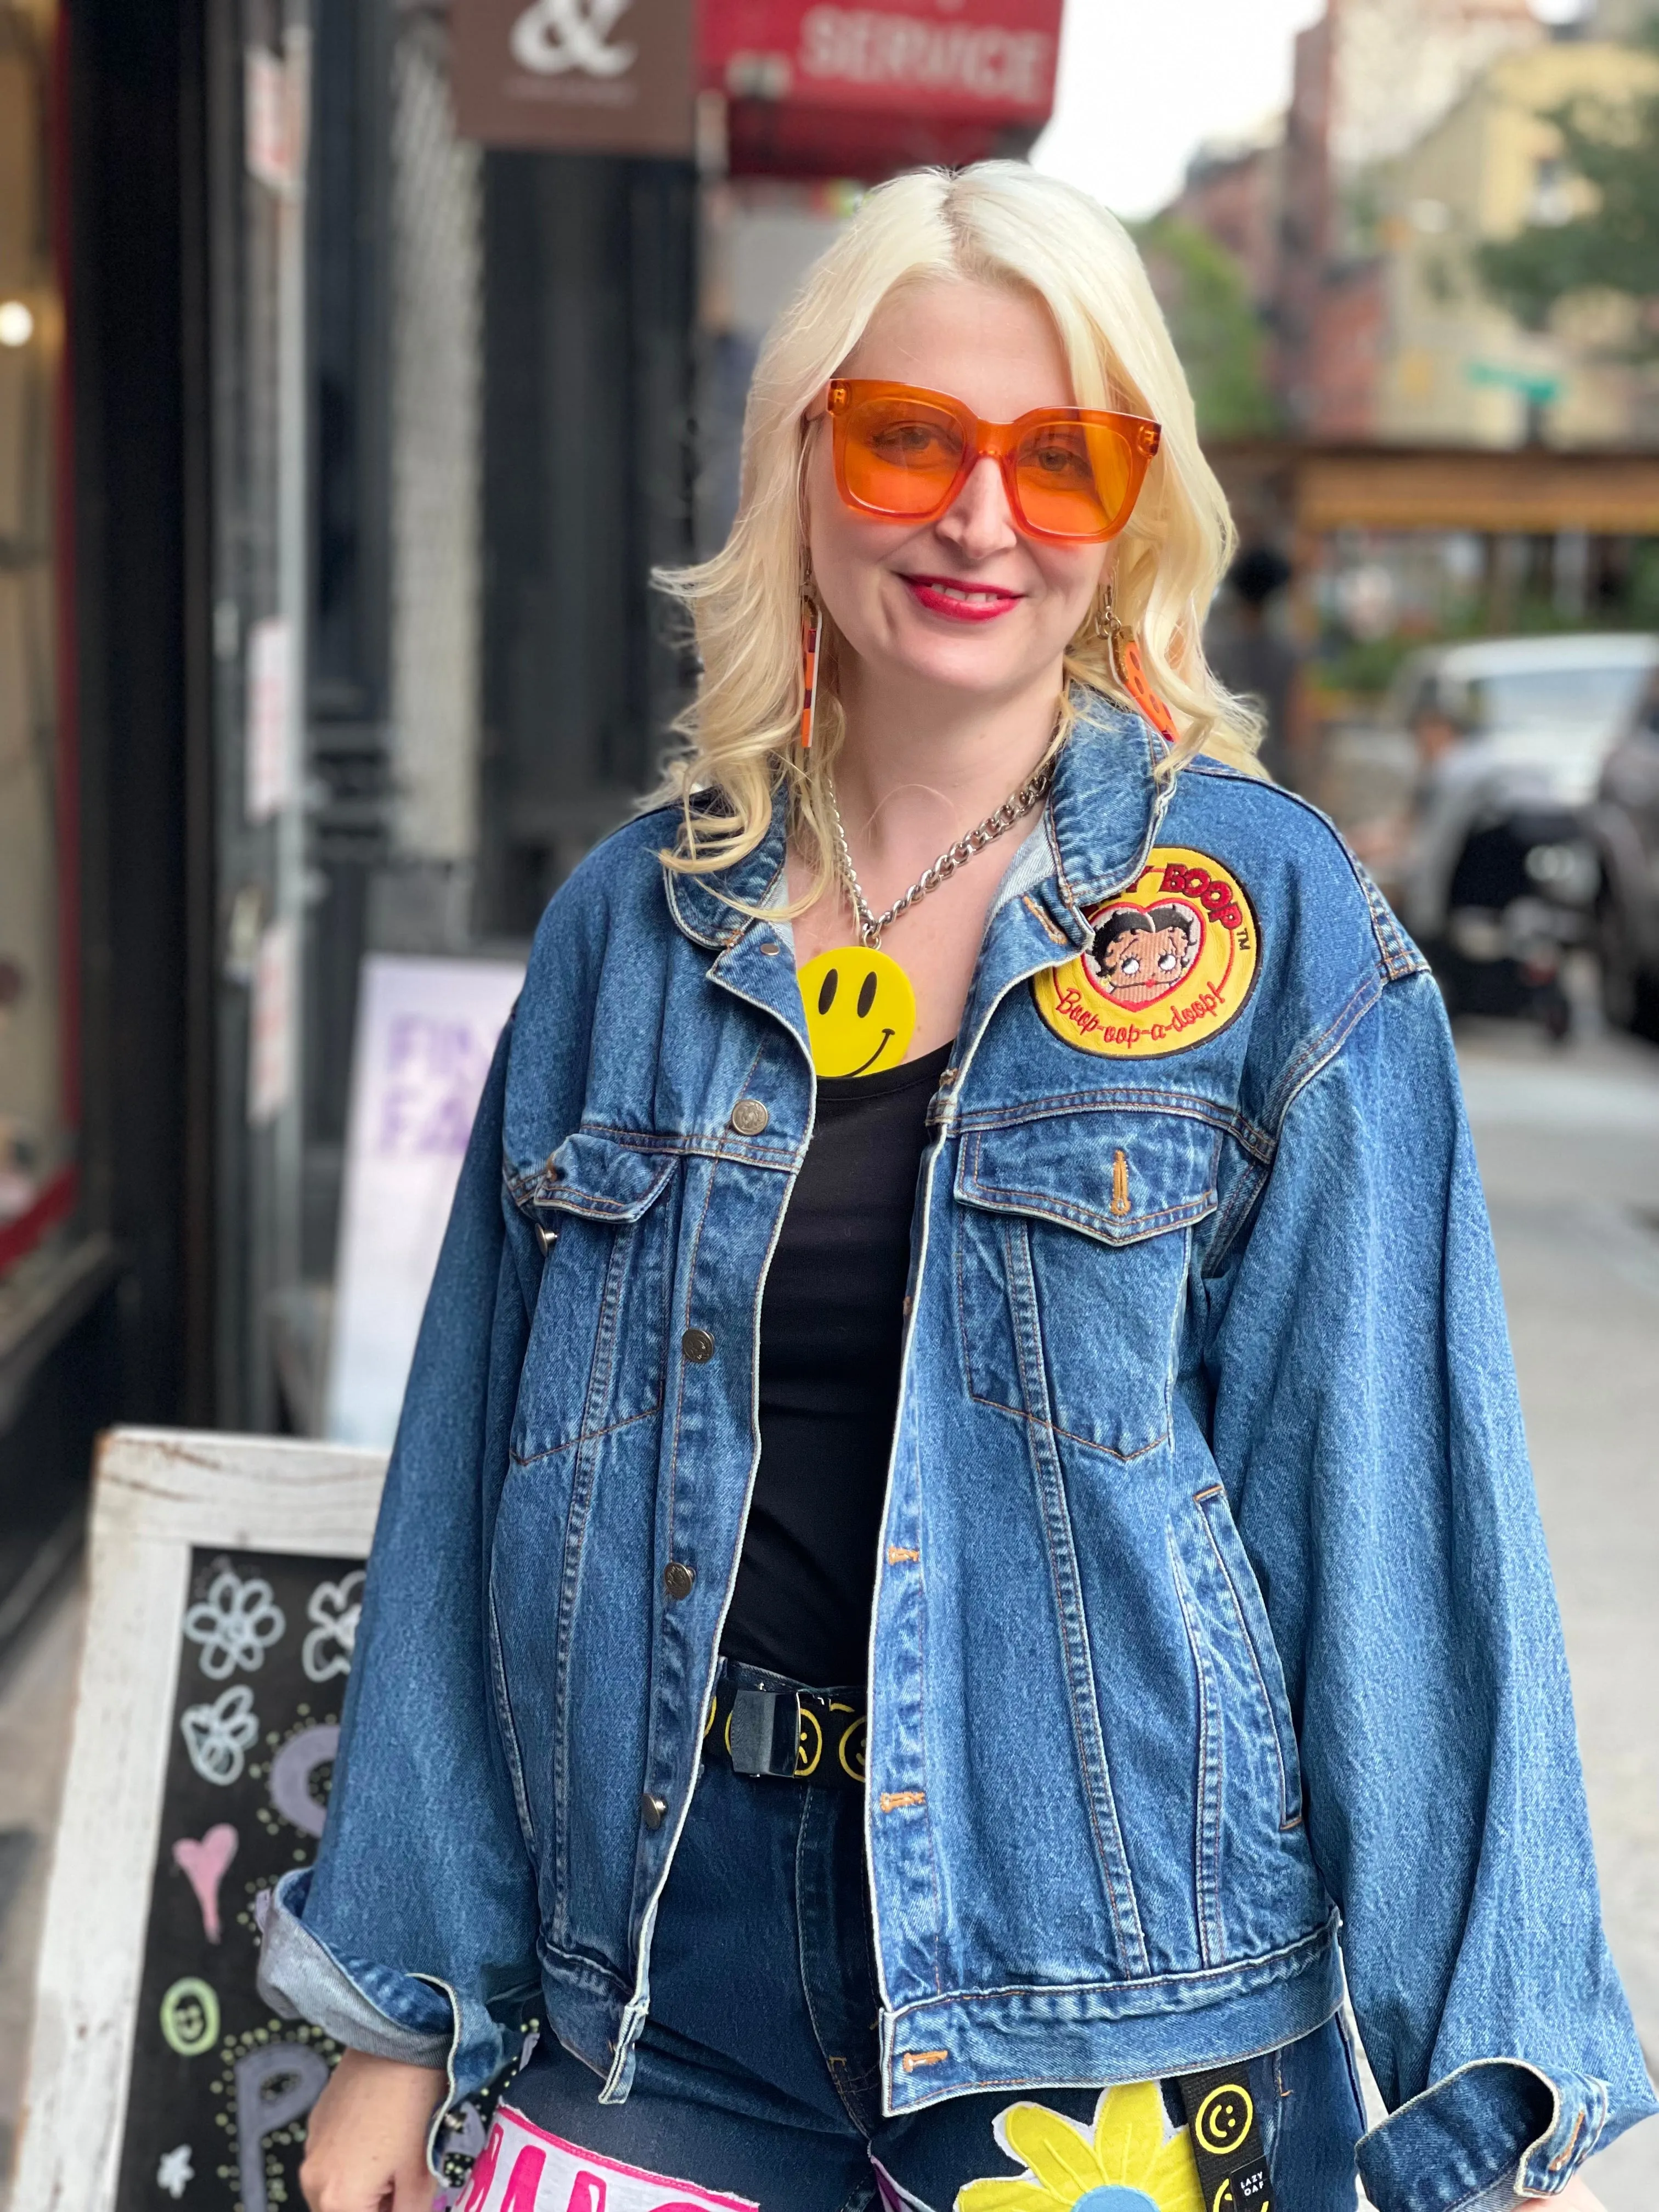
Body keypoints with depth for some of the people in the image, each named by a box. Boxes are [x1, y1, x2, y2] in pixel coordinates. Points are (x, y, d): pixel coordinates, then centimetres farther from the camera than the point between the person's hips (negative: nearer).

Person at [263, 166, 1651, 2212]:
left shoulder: (1270, 917, -6)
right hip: (676, 1957, 3)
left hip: (1106, 1985, -2)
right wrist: (401, 2006, 8)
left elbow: (1390, 1489, -7)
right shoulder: (635, 926, 3)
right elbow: (479, 1477, 7)